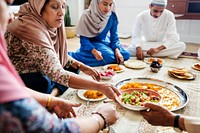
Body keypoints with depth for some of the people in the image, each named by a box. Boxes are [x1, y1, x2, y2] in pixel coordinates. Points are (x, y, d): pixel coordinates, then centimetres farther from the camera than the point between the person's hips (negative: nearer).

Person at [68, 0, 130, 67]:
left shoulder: (112, 16, -12)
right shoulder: (87, 16, -23)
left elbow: (114, 36, -4)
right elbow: (83, 39, -21)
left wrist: (117, 50, -22)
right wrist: (94, 51, -38)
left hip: (105, 42, 6)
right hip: (90, 43, -5)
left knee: (126, 55, -9)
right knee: (110, 57, -30)